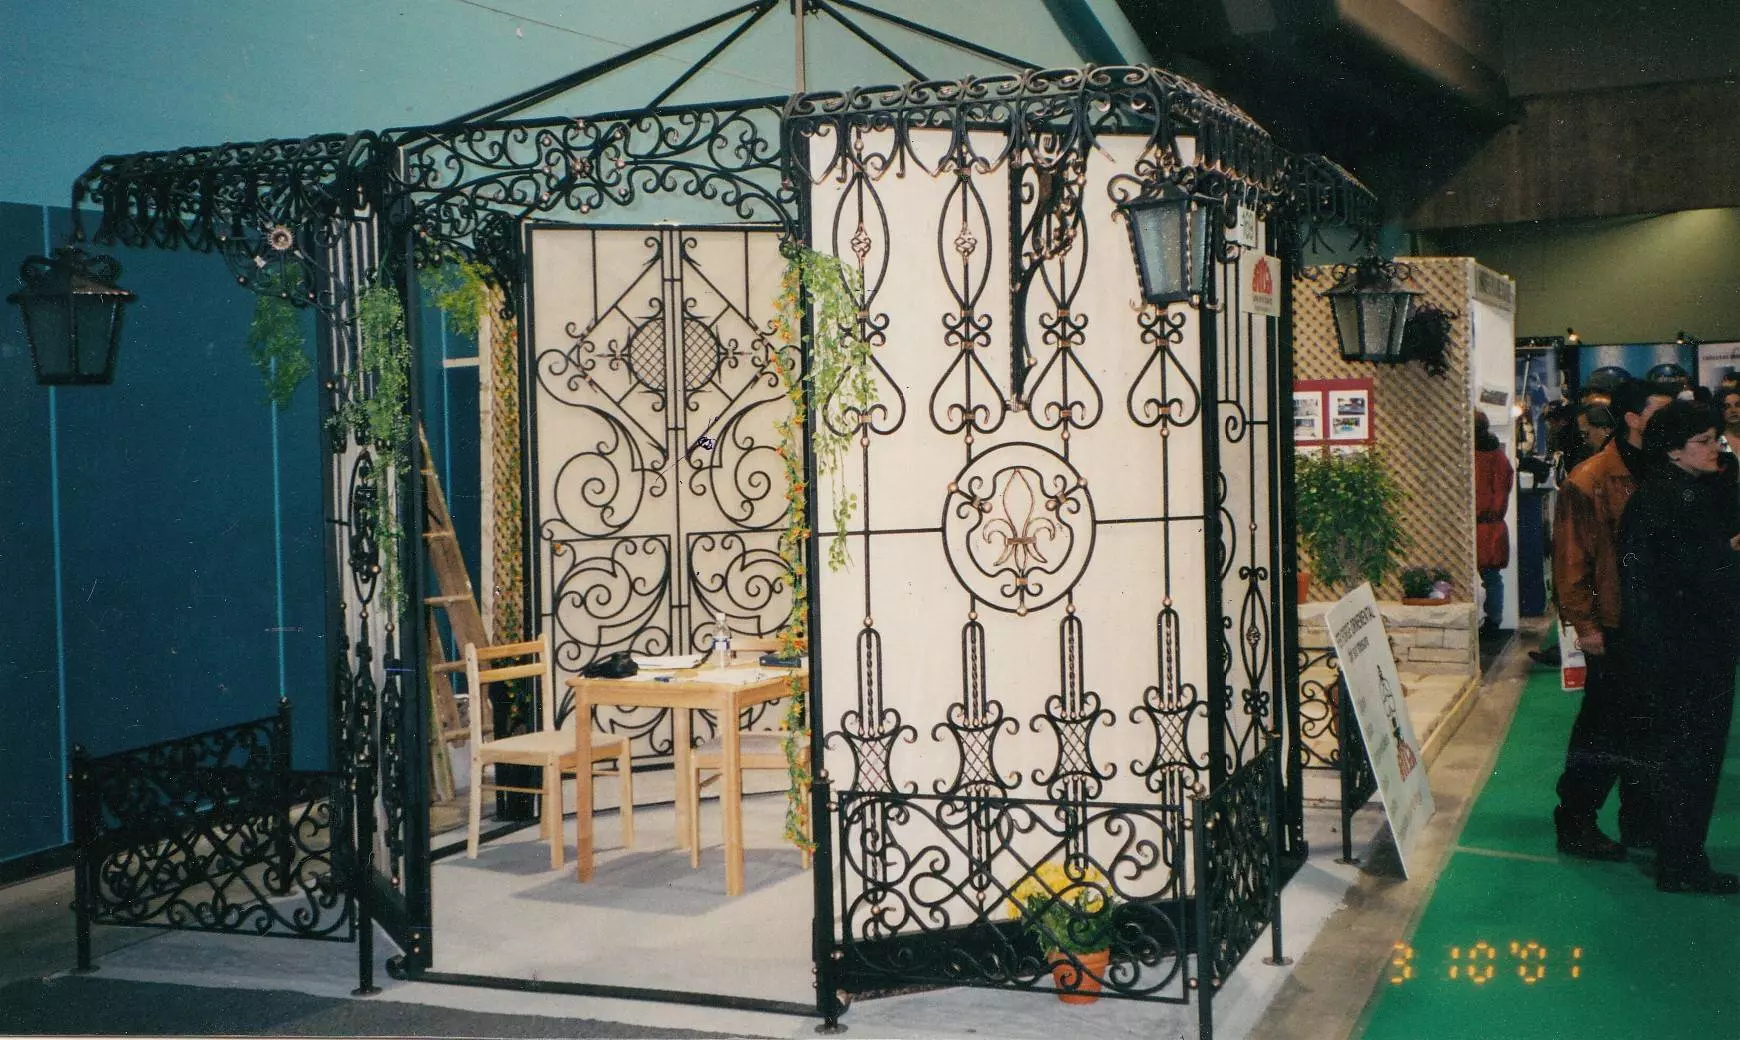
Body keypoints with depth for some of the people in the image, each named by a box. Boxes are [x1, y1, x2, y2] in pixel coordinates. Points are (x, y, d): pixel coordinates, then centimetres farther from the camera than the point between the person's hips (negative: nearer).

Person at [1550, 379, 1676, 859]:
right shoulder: (1589, 481, -12)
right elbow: (1571, 559, -13)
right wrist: (1584, 623, -15)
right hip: (1615, 629, -6)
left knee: (1647, 727, 13)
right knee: (1603, 729, 1)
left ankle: (1641, 821, 25)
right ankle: (1575, 824, 12)